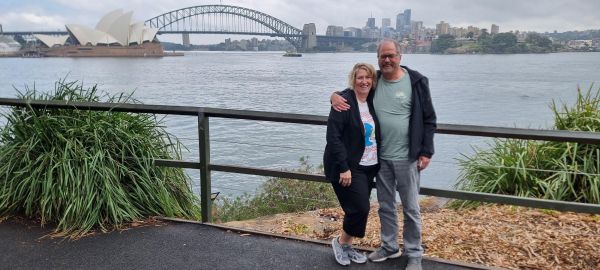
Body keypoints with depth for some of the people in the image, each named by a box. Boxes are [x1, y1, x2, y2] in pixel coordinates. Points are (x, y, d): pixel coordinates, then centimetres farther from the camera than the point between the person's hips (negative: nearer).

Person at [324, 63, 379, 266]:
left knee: (358, 209, 11)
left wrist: (378, 163, 12)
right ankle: (340, 242, 16)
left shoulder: (372, 102, 9)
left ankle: (347, 246, 29)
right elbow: (333, 137, -19)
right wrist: (343, 168, -22)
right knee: (360, 208, -9)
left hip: (368, 167, 7)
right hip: (348, 168, -7)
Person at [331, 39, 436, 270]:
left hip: (407, 157, -4)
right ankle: (389, 247, 33)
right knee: (385, 205, 16)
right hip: (381, 157, 4)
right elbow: (351, 93, 15)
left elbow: (429, 119, -4)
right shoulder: (373, 81, 2)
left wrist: (426, 152, -9)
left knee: (410, 208, 7)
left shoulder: (416, 81, -7)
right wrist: (335, 95, -10)